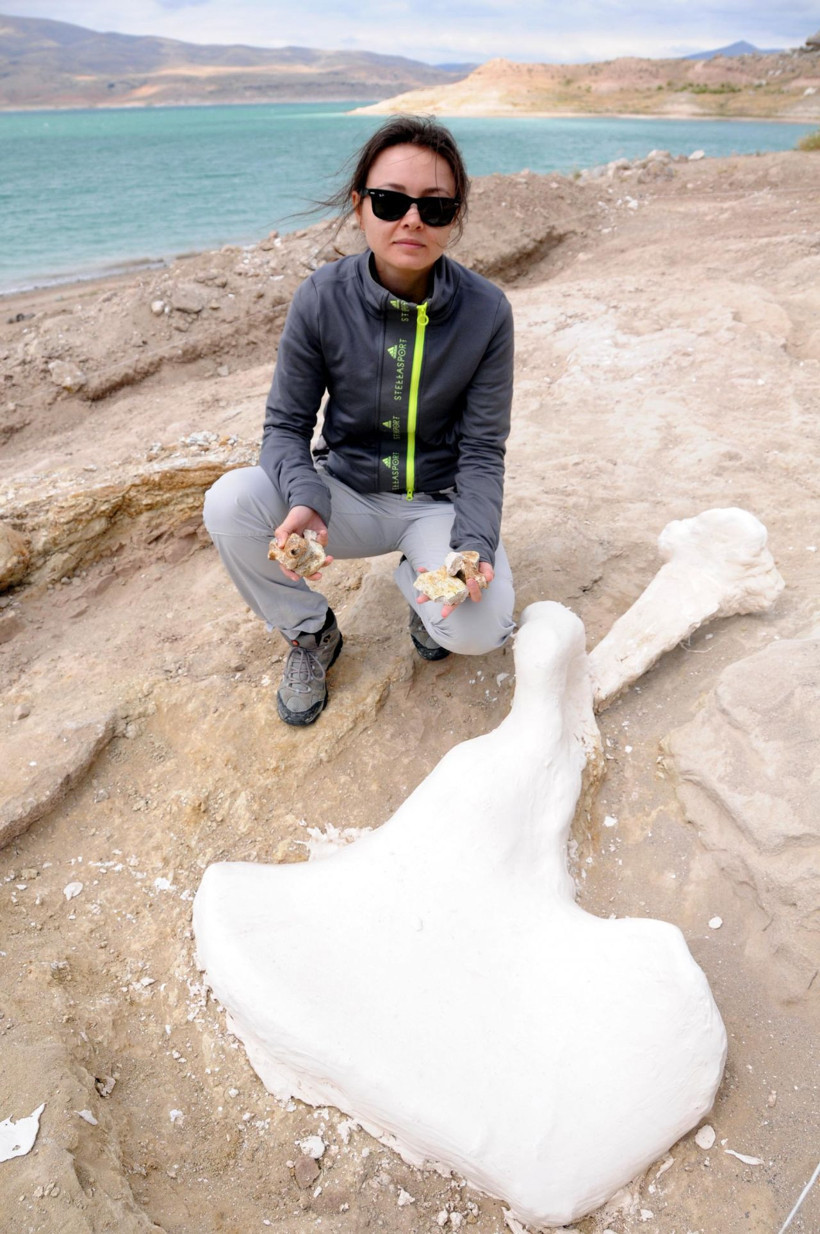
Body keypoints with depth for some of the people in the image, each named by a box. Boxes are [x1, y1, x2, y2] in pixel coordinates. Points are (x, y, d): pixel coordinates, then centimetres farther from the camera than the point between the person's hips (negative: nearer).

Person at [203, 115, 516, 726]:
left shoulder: (485, 311, -14)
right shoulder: (323, 298, -13)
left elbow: (483, 450, -10)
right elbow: (287, 422, -7)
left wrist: (474, 544, -28)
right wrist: (306, 499, -30)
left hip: (441, 501, -1)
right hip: (348, 496, 1)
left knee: (479, 630, -28)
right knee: (230, 501, -26)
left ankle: (420, 581, 12)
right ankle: (311, 633, 1)